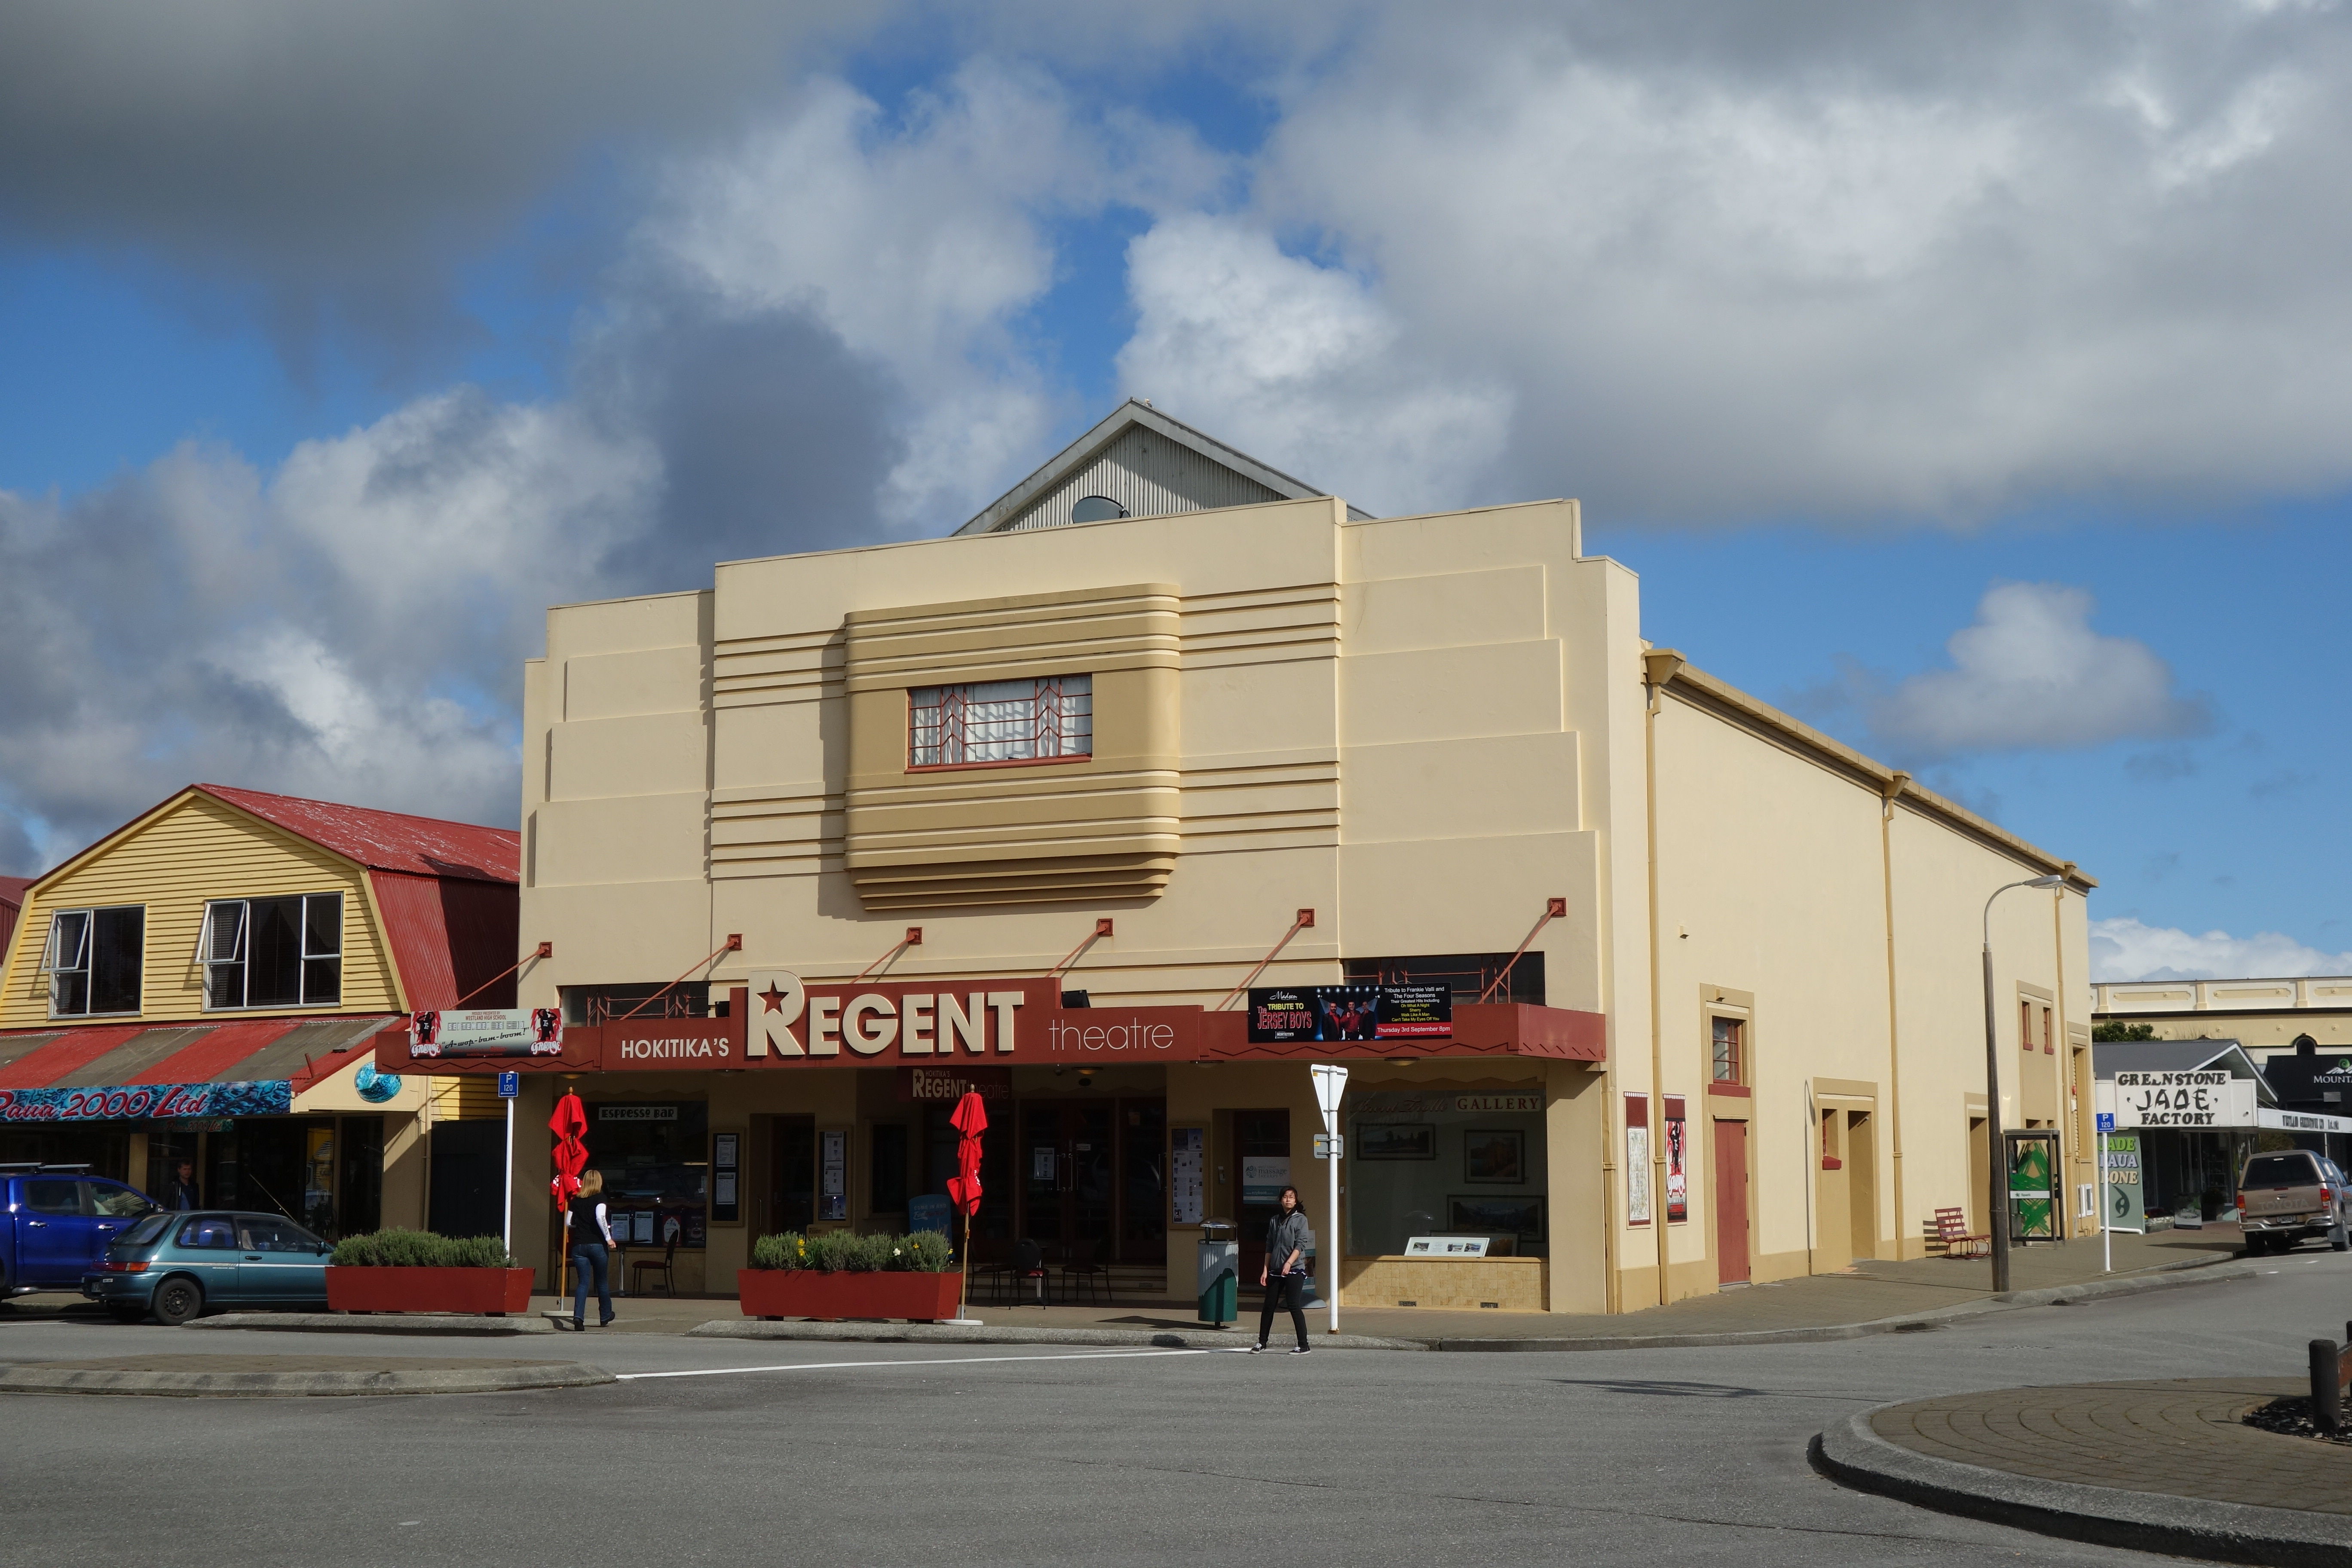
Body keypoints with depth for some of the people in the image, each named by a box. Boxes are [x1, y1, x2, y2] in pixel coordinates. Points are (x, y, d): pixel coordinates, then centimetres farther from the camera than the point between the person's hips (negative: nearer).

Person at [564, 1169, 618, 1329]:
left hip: (578, 1245, 3)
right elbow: (600, 1217, -19)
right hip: (597, 1244, -3)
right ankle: (605, 1317, 25)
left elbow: (568, 1223, 11)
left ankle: (578, 1316, -17)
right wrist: (608, 1238, -14)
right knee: (602, 1281, 12)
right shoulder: (600, 1198, -4)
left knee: (582, 1282, 2)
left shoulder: (575, 1200, 8)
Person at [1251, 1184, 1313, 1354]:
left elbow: (1301, 1244, -10)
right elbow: (1269, 1247, 14)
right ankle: (1262, 1342, 16)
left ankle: (1304, 1345, -3)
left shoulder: (1300, 1219, -1)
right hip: (1275, 1270, 5)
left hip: (1295, 1270, -5)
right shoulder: (1275, 1221, 13)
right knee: (1269, 1306, 7)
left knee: (1294, 1306, -9)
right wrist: (1265, 1270, 7)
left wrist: (1289, 1263, -21)